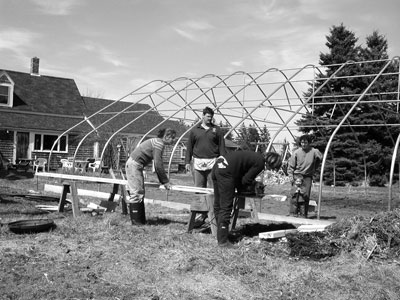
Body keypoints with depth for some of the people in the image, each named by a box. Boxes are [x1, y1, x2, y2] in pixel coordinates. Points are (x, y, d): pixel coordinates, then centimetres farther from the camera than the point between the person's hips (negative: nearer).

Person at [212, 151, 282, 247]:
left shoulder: (256, 156, 20)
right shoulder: (260, 163, -6)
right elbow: (246, 180, -5)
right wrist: (241, 188, 15)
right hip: (226, 172, -10)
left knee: (218, 205, 15)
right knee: (226, 206, -4)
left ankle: (220, 236, 26)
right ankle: (222, 241, 0)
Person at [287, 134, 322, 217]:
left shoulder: (314, 151, -5)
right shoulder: (296, 152, -4)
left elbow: (320, 158, 14)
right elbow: (291, 165, 2)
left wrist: (314, 168, 14)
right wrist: (291, 176, -5)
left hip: (307, 176, 0)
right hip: (297, 175, 0)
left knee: (306, 195, -6)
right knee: (293, 194, -11)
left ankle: (304, 214, 5)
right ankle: (293, 213, -6)